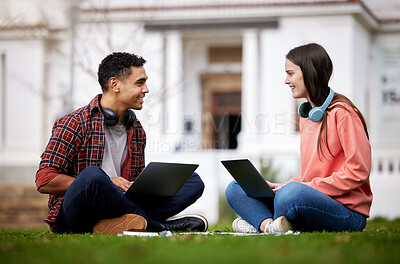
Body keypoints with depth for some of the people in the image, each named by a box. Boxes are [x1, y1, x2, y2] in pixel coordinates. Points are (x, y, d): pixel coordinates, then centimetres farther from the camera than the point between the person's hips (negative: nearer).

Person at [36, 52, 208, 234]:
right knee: (92, 175, -39)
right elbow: (44, 182, -11)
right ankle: (156, 224, -17)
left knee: (193, 181, -1)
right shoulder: (75, 124, -5)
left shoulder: (136, 130, 15)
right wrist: (107, 183, -16)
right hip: (73, 221, -6)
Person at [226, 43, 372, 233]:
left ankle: (260, 224, -14)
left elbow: (358, 171, -16)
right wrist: (284, 185, 2)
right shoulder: (306, 114, 17)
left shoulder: (341, 113, -9)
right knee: (236, 189, 1)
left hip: (348, 212, -9)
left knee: (294, 192, -40)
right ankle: (268, 224, -26)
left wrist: (309, 186, -17)